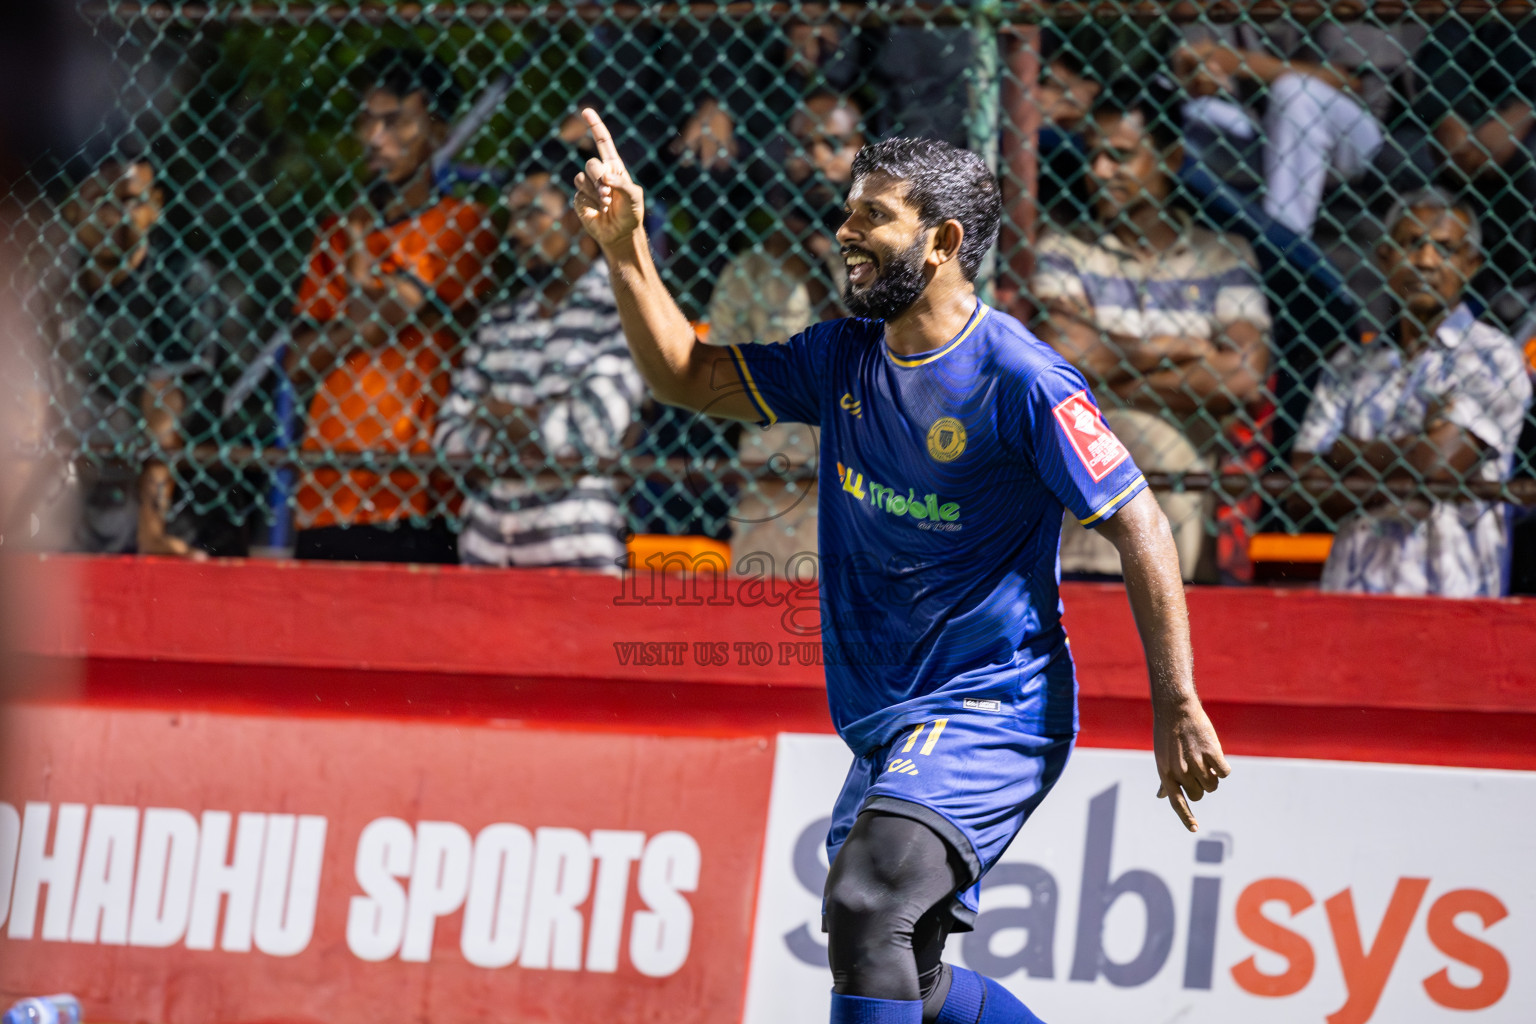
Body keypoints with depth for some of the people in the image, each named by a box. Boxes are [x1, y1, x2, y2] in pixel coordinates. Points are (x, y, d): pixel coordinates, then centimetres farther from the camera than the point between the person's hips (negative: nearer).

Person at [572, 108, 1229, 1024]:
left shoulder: (1023, 381, -15)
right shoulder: (844, 358, 7)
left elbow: (1140, 529, -14)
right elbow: (687, 376, 13)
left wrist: (1179, 711, -18)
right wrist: (626, 248, -1)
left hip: (993, 711, -9)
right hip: (890, 726, 9)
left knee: (867, 909, -27)